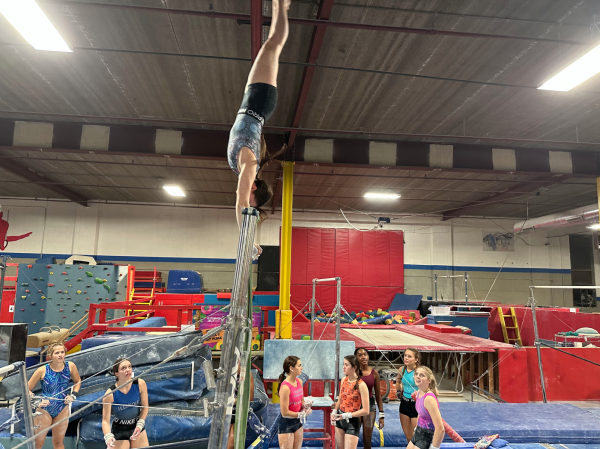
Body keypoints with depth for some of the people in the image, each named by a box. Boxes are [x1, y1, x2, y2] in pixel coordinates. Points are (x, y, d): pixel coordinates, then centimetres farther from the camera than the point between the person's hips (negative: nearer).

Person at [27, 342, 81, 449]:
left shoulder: (70, 366, -10)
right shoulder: (42, 370, -18)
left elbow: (77, 381, 8)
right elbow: (27, 389, -8)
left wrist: (73, 395, -5)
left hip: (62, 410, 3)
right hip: (44, 410, -2)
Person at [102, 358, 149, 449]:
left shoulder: (140, 384, -18)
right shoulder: (110, 394, -23)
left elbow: (145, 407, -6)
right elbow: (105, 420, -19)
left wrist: (140, 425, -14)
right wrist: (108, 437, -32)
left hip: (137, 425, 3)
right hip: (119, 429, -2)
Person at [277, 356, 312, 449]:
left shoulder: (299, 382, -1)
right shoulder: (285, 387, -25)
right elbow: (285, 413, -21)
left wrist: (305, 405, -6)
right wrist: (301, 414, -14)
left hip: (298, 421, 8)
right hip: (286, 424, -8)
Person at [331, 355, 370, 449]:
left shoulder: (361, 385, -19)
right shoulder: (343, 380, 1)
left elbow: (365, 411, -19)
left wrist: (347, 415, -20)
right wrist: (334, 412, -2)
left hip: (352, 421, -6)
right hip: (340, 419, 6)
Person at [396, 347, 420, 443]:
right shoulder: (402, 369, -2)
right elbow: (398, 381, 19)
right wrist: (399, 391, 6)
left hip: (416, 405, -5)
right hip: (404, 404, 5)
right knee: (408, 437, 18)